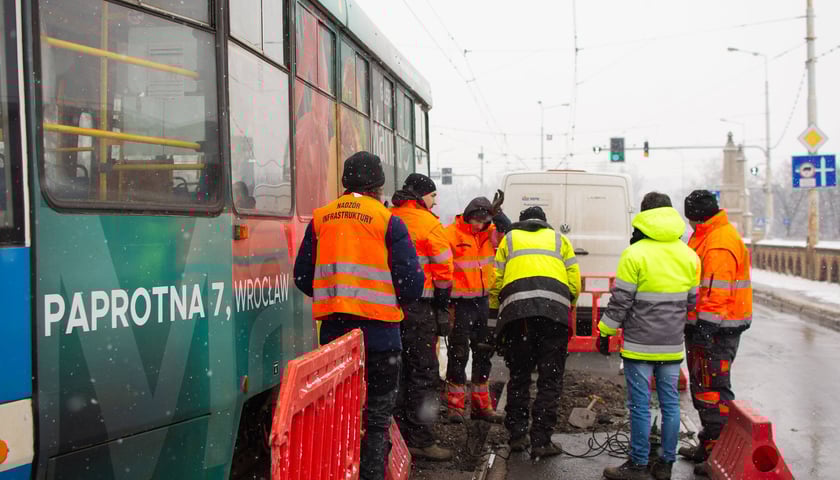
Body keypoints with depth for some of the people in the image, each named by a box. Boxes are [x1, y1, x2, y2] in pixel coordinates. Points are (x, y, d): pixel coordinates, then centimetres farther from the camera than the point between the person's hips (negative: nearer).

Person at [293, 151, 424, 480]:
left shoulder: (320, 219, 6)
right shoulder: (389, 222, -6)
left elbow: (302, 277, 10)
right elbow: (411, 285, -8)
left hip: (333, 330, 4)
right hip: (378, 332, -3)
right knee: (376, 418, 6)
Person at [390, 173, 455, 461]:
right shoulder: (428, 224, -6)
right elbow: (443, 269, -8)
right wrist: (442, 308, 0)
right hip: (418, 307, -7)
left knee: (398, 370, 15)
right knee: (424, 372, -1)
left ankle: (398, 434, 22)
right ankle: (420, 440, 0)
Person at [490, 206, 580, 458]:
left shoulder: (509, 239, 24)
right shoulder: (559, 239, 25)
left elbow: (496, 281, 15)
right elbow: (575, 282, 16)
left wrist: (497, 310, 28)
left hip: (516, 309, 1)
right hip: (554, 309, 0)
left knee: (519, 376, 13)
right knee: (550, 379, 4)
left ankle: (517, 434, 14)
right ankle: (541, 441, 3)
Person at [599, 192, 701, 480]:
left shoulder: (635, 254, -12)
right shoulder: (689, 257, 7)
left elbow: (620, 301, -10)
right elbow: (692, 302, 14)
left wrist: (606, 332, 1)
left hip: (639, 345, -5)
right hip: (672, 346, 5)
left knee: (640, 405, 1)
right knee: (670, 404, 11)